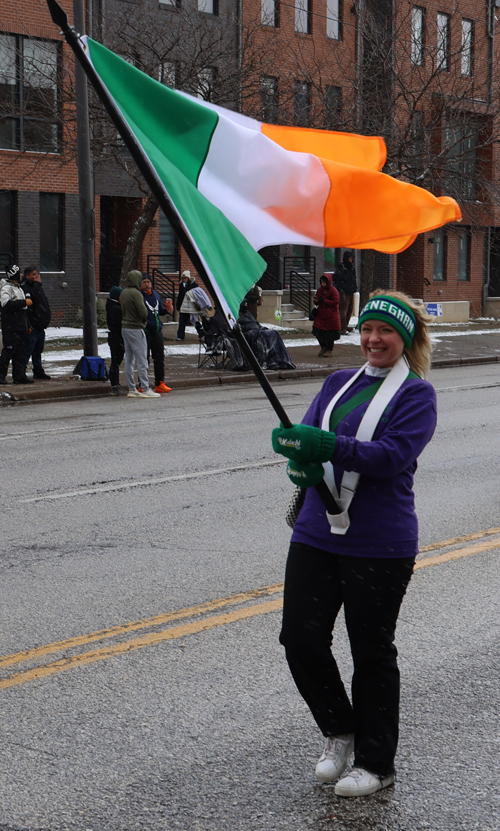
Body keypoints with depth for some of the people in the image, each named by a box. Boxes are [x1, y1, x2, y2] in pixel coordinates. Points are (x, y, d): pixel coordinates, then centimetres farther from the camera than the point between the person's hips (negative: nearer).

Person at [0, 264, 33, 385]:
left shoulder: (18, 288, 23)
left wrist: (27, 325, 24)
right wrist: (24, 302, -20)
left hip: (20, 326, 9)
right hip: (11, 326, -9)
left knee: (19, 352, 8)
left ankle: (19, 376, 10)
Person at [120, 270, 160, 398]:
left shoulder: (123, 293, 10)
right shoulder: (135, 293, -15)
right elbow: (143, 312, -19)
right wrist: (144, 320, 0)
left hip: (125, 328, 9)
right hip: (135, 329, -9)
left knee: (129, 360, 10)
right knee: (142, 360, -5)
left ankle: (132, 389, 13)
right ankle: (145, 389, -6)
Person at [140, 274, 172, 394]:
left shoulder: (156, 294, 15)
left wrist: (166, 309, 6)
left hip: (157, 331, 7)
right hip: (145, 331, -7)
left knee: (159, 358, 11)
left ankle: (160, 384, 20)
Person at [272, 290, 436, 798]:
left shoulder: (416, 394, -3)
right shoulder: (339, 383, 15)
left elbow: (393, 454, -18)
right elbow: (308, 436, 4)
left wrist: (329, 446, -31)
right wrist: (301, 461, -19)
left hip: (380, 546, -5)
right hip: (317, 533, 5)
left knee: (372, 652, 4)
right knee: (300, 638, 1)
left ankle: (375, 764, 20)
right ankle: (340, 732, 26)